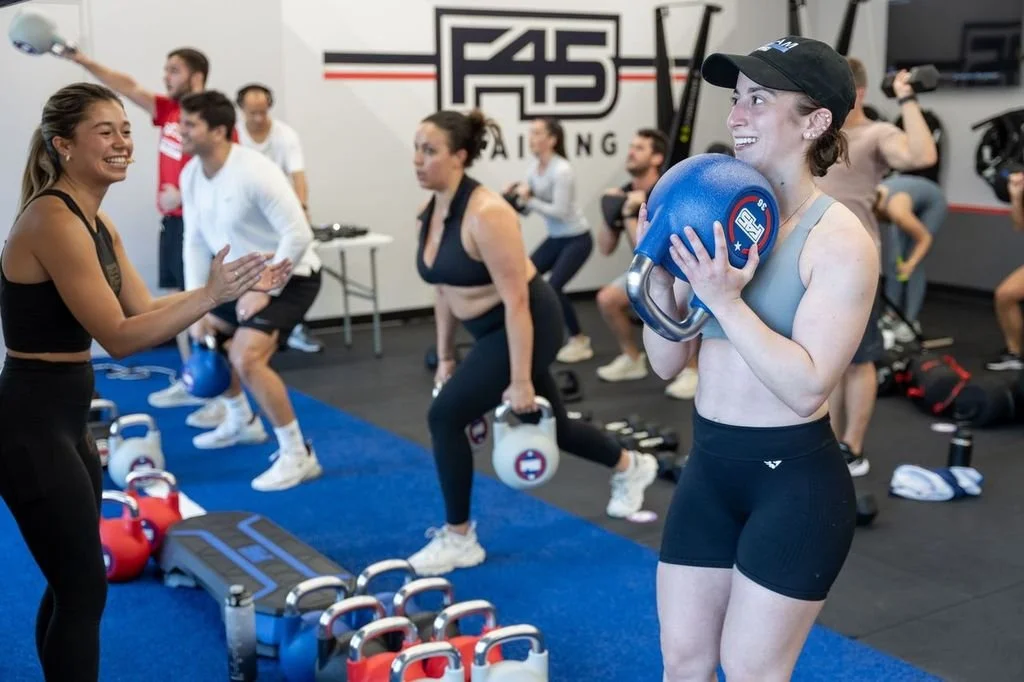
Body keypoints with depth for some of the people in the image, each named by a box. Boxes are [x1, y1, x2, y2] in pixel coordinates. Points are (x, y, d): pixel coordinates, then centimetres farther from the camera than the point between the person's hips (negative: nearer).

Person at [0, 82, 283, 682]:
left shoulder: (98, 222, 9)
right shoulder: (54, 220, -20)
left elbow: (145, 310, 11)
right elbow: (120, 337, -22)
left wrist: (232, 288, 2)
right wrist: (211, 296, -25)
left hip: (65, 418, 10)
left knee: (71, 586, 19)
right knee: (85, 591, -1)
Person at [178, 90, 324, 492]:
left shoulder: (255, 172, -27)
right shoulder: (191, 175, -2)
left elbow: (299, 235, -28)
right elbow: (195, 242, 5)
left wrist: (264, 291, -26)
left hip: (289, 278, -9)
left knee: (246, 358, -25)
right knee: (205, 338, 21)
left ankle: (298, 456, -13)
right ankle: (242, 422, 42)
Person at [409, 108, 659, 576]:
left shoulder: (485, 214, -26)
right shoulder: (431, 212, 1)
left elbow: (516, 299, -25)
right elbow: (445, 290, 11)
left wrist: (521, 381, -24)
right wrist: (445, 356, 14)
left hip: (527, 327, -9)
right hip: (493, 330, 9)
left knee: (445, 416, -15)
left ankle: (459, 540, 2)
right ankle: (631, 467, 49)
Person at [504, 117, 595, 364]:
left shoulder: (562, 170, -23)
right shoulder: (533, 168, 2)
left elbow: (560, 211, -27)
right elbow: (527, 207, 6)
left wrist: (529, 200, -25)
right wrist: (515, 196, -13)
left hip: (577, 239, -8)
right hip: (555, 238, 8)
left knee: (553, 287, -19)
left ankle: (580, 342, 0)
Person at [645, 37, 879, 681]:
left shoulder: (840, 239, -15)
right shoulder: (715, 220, 2)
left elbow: (808, 386, -22)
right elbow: (667, 362, 4)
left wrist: (725, 299, -25)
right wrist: (660, 276, -11)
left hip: (795, 480, -6)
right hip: (709, 465, 6)